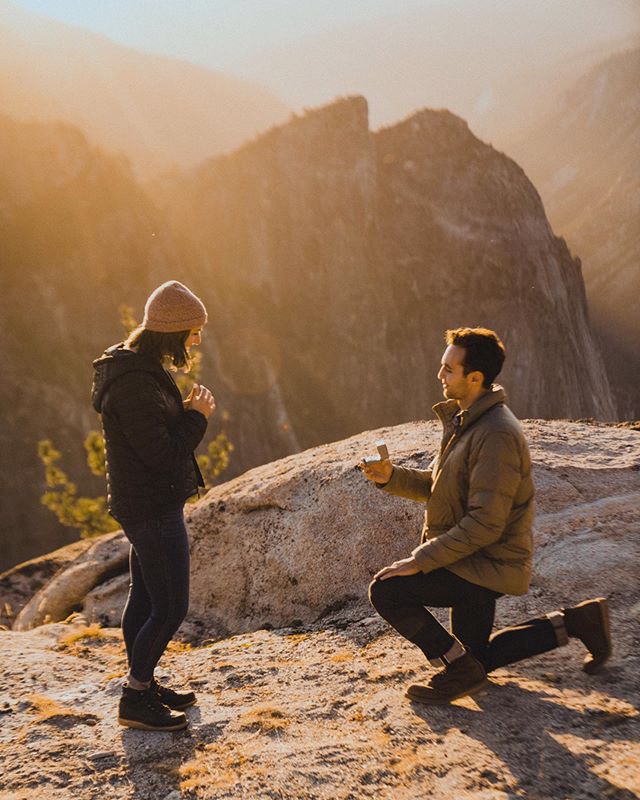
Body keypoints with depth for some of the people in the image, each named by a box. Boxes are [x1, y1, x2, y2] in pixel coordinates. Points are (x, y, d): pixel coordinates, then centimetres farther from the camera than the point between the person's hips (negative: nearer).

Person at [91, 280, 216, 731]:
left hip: (150, 504, 11)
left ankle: (142, 684, 34)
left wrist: (187, 413, 2)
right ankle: (135, 700, 9)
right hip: (152, 509, -11)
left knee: (145, 600, 20)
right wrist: (197, 417, -14)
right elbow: (163, 454, -24)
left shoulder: (142, 369, 9)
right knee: (171, 608, -3)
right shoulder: (135, 384, -25)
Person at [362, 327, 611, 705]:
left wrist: (420, 560, -24)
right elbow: (437, 486, 14)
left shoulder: (496, 435, -24)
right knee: (479, 659, 21)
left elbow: (485, 524, -28)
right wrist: (391, 476, -3)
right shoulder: (464, 420, 8)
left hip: (488, 567, -10)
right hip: (475, 561, 10)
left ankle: (459, 668, -4)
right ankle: (575, 621, 23)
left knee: (386, 590, -17)